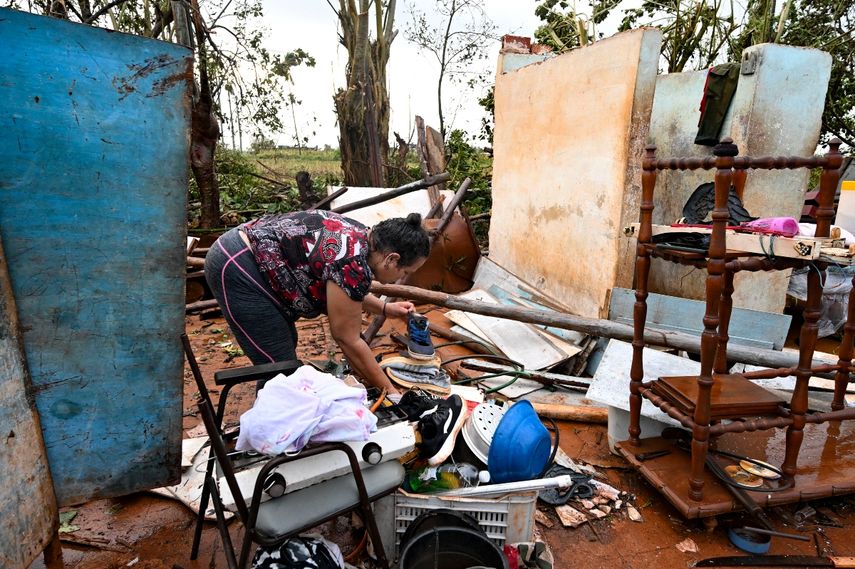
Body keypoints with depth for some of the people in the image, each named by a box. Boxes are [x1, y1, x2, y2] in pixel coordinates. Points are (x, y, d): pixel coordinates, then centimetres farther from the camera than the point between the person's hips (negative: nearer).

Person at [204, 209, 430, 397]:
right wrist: (389, 390, -6)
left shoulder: (358, 236, 6)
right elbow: (348, 340, -14)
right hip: (237, 269, -10)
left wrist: (385, 308, 18)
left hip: (239, 252, 10)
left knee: (285, 343, 18)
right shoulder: (353, 264, -22)